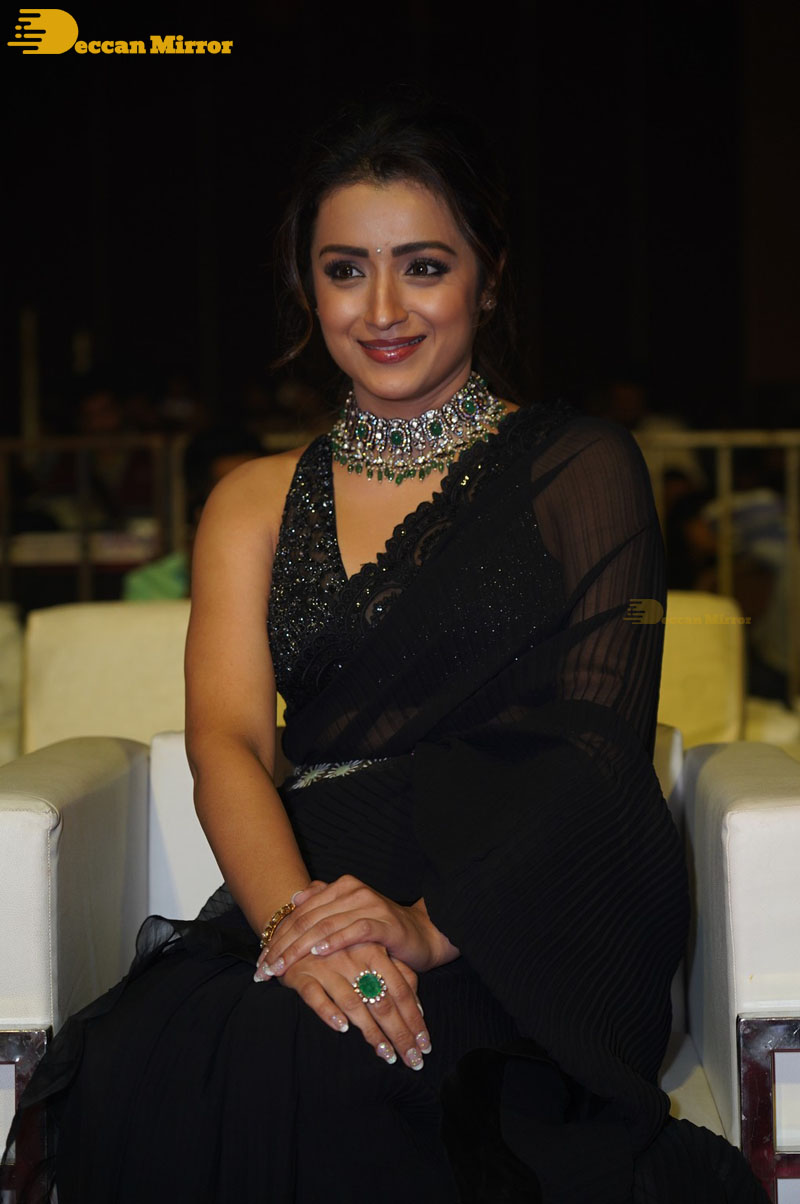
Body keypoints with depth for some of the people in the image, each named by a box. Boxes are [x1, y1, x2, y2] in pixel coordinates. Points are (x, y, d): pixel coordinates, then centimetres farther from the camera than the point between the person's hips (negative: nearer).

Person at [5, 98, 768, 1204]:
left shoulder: (579, 467, 9)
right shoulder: (257, 502, 19)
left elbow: (601, 749, -3)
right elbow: (227, 738, 3)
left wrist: (433, 926, -21)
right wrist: (293, 915, -20)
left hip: (524, 924, -3)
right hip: (318, 888, 3)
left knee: (309, 1065, -34)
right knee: (136, 1063, -30)